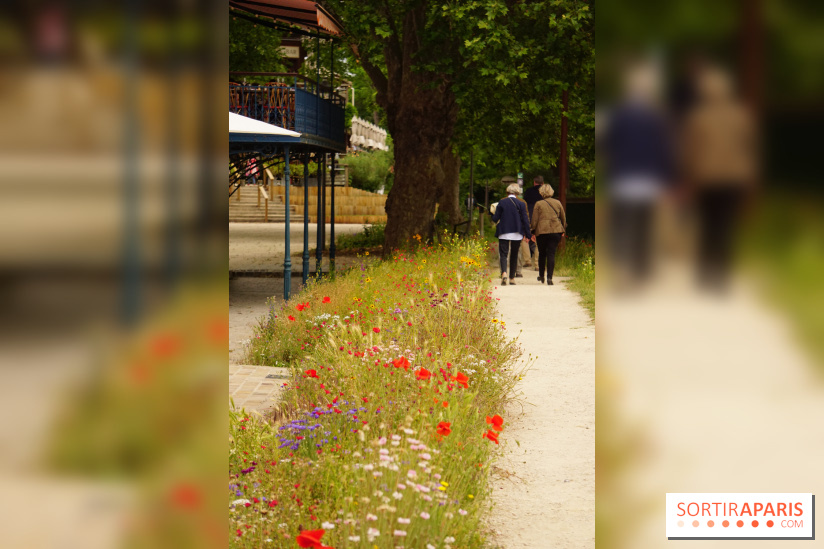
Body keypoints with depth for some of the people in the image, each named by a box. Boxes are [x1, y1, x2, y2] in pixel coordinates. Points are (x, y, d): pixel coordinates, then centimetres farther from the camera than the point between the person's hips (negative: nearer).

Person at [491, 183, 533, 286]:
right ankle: (512, 278, 16)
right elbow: (525, 220, -3)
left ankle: (504, 273, -28)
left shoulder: (501, 203, -3)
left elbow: (495, 219, -2)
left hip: (504, 234, -1)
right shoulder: (521, 204, -2)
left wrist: (494, 215, 22)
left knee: (503, 254, -3)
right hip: (517, 234, 1)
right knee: (514, 256, 13)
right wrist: (528, 234, 4)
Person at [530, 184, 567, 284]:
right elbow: (563, 218, 14)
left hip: (542, 231, -1)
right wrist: (563, 230, 25)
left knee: (542, 254, 14)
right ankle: (549, 278, -10)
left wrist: (533, 232, 7)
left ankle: (541, 276, 25)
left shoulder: (538, 204, -2)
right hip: (556, 231, 1)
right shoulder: (557, 203, 7)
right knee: (551, 254, -1)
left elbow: (534, 219, -1)